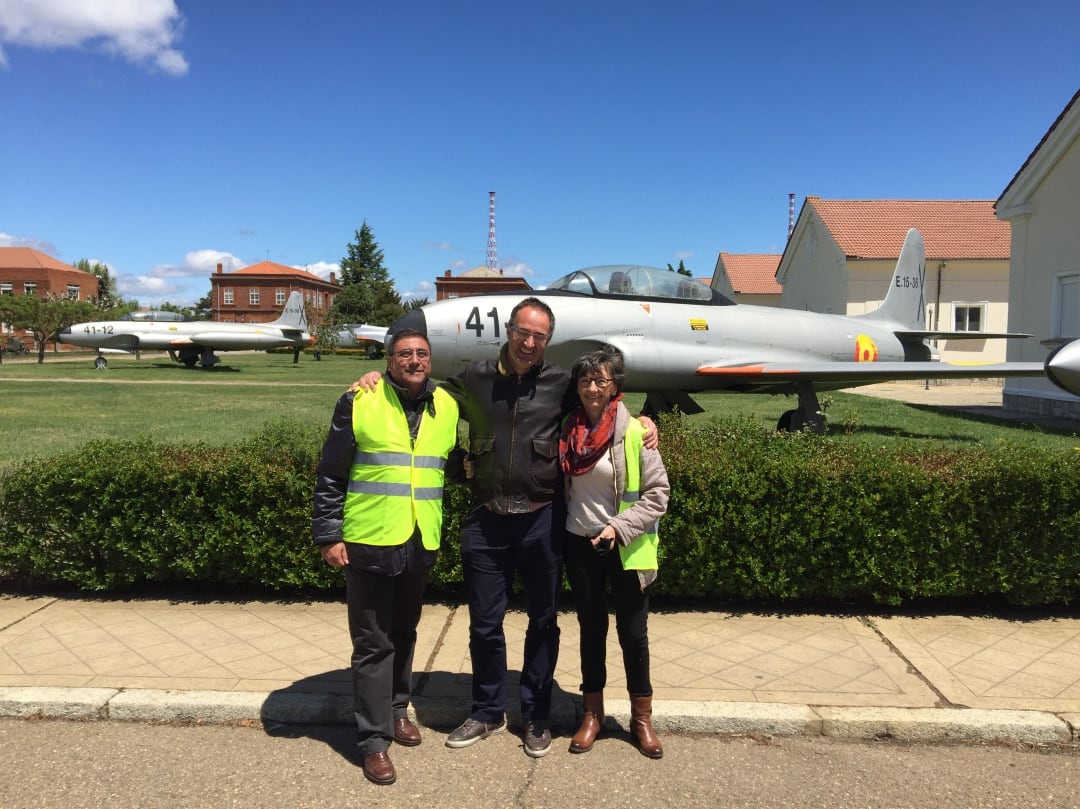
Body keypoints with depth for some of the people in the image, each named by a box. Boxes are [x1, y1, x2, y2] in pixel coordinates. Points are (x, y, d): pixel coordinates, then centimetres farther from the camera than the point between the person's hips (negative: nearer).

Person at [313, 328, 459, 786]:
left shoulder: (447, 407, 6)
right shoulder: (359, 402, -8)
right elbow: (330, 475, -5)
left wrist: (443, 523, 15)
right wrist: (329, 535, -8)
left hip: (420, 543, 4)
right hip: (369, 542, -4)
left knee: (404, 635, 20)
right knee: (373, 643, 4)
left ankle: (396, 710, 39)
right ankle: (374, 739, 16)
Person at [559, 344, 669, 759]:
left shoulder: (635, 432, -13)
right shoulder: (567, 430, 0)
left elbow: (657, 493, -11)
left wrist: (619, 528, -17)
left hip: (624, 549, -3)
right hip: (580, 544, 3)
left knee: (633, 633, 7)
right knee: (591, 629, 15)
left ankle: (641, 718, 27)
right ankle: (592, 714, 31)